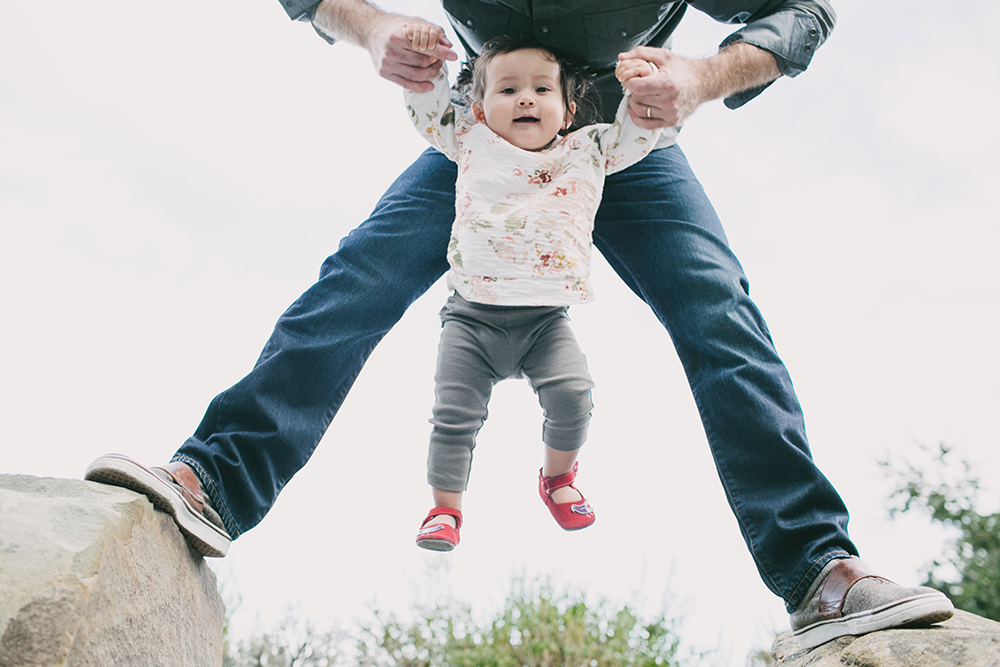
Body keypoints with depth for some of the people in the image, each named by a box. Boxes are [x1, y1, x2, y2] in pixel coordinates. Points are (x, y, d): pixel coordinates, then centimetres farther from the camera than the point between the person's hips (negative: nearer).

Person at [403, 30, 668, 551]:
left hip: (546, 319, 0)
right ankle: (445, 507, 15)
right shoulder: (470, 141, 7)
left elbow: (634, 134, 5)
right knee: (454, 412, -4)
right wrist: (425, 59, -4)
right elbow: (430, 109, 12)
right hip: (473, 316, 0)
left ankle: (557, 477, 16)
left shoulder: (588, 149, 8)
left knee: (572, 395, -14)